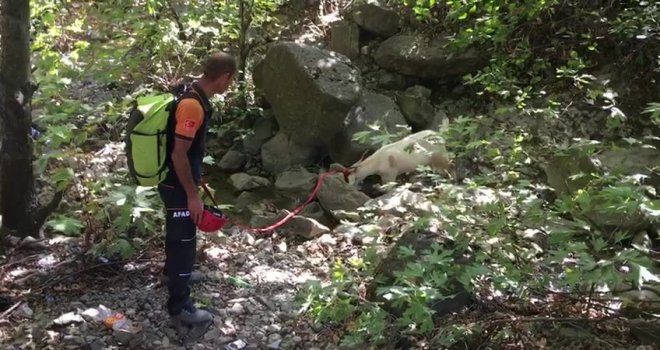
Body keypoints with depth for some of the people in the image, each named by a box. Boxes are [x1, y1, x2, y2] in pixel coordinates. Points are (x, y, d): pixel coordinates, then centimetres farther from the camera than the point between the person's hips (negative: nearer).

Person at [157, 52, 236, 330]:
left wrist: (195, 178, 24)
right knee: (183, 238, 0)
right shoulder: (193, 105, -28)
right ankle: (179, 307, 11)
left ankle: (173, 272, 51)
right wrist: (193, 195, -21)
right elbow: (178, 155, -27)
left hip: (178, 180, 10)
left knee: (177, 231, 28)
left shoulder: (194, 93, 4)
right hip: (177, 185, -10)